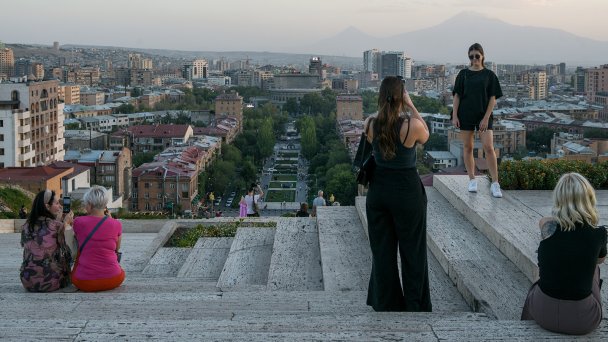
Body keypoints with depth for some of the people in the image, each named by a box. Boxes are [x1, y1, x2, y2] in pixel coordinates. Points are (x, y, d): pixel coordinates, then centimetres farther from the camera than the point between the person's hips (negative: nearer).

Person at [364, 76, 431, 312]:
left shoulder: (370, 124, -8)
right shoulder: (413, 125, -18)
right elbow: (425, 136, 5)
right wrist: (412, 107, -2)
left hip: (378, 190, 4)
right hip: (407, 192, -3)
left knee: (382, 250, 14)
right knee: (412, 251, 11)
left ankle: (385, 303, 25)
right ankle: (415, 305, 21)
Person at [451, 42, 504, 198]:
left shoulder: (489, 74, 2)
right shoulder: (464, 74, 6)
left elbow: (493, 98, 0)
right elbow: (457, 95, 6)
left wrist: (486, 118, -9)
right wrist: (455, 116, -3)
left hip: (483, 115, -2)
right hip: (465, 115, 2)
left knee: (488, 147, -10)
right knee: (468, 147, 6)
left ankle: (495, 183, -6)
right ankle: (472, 180, 18)